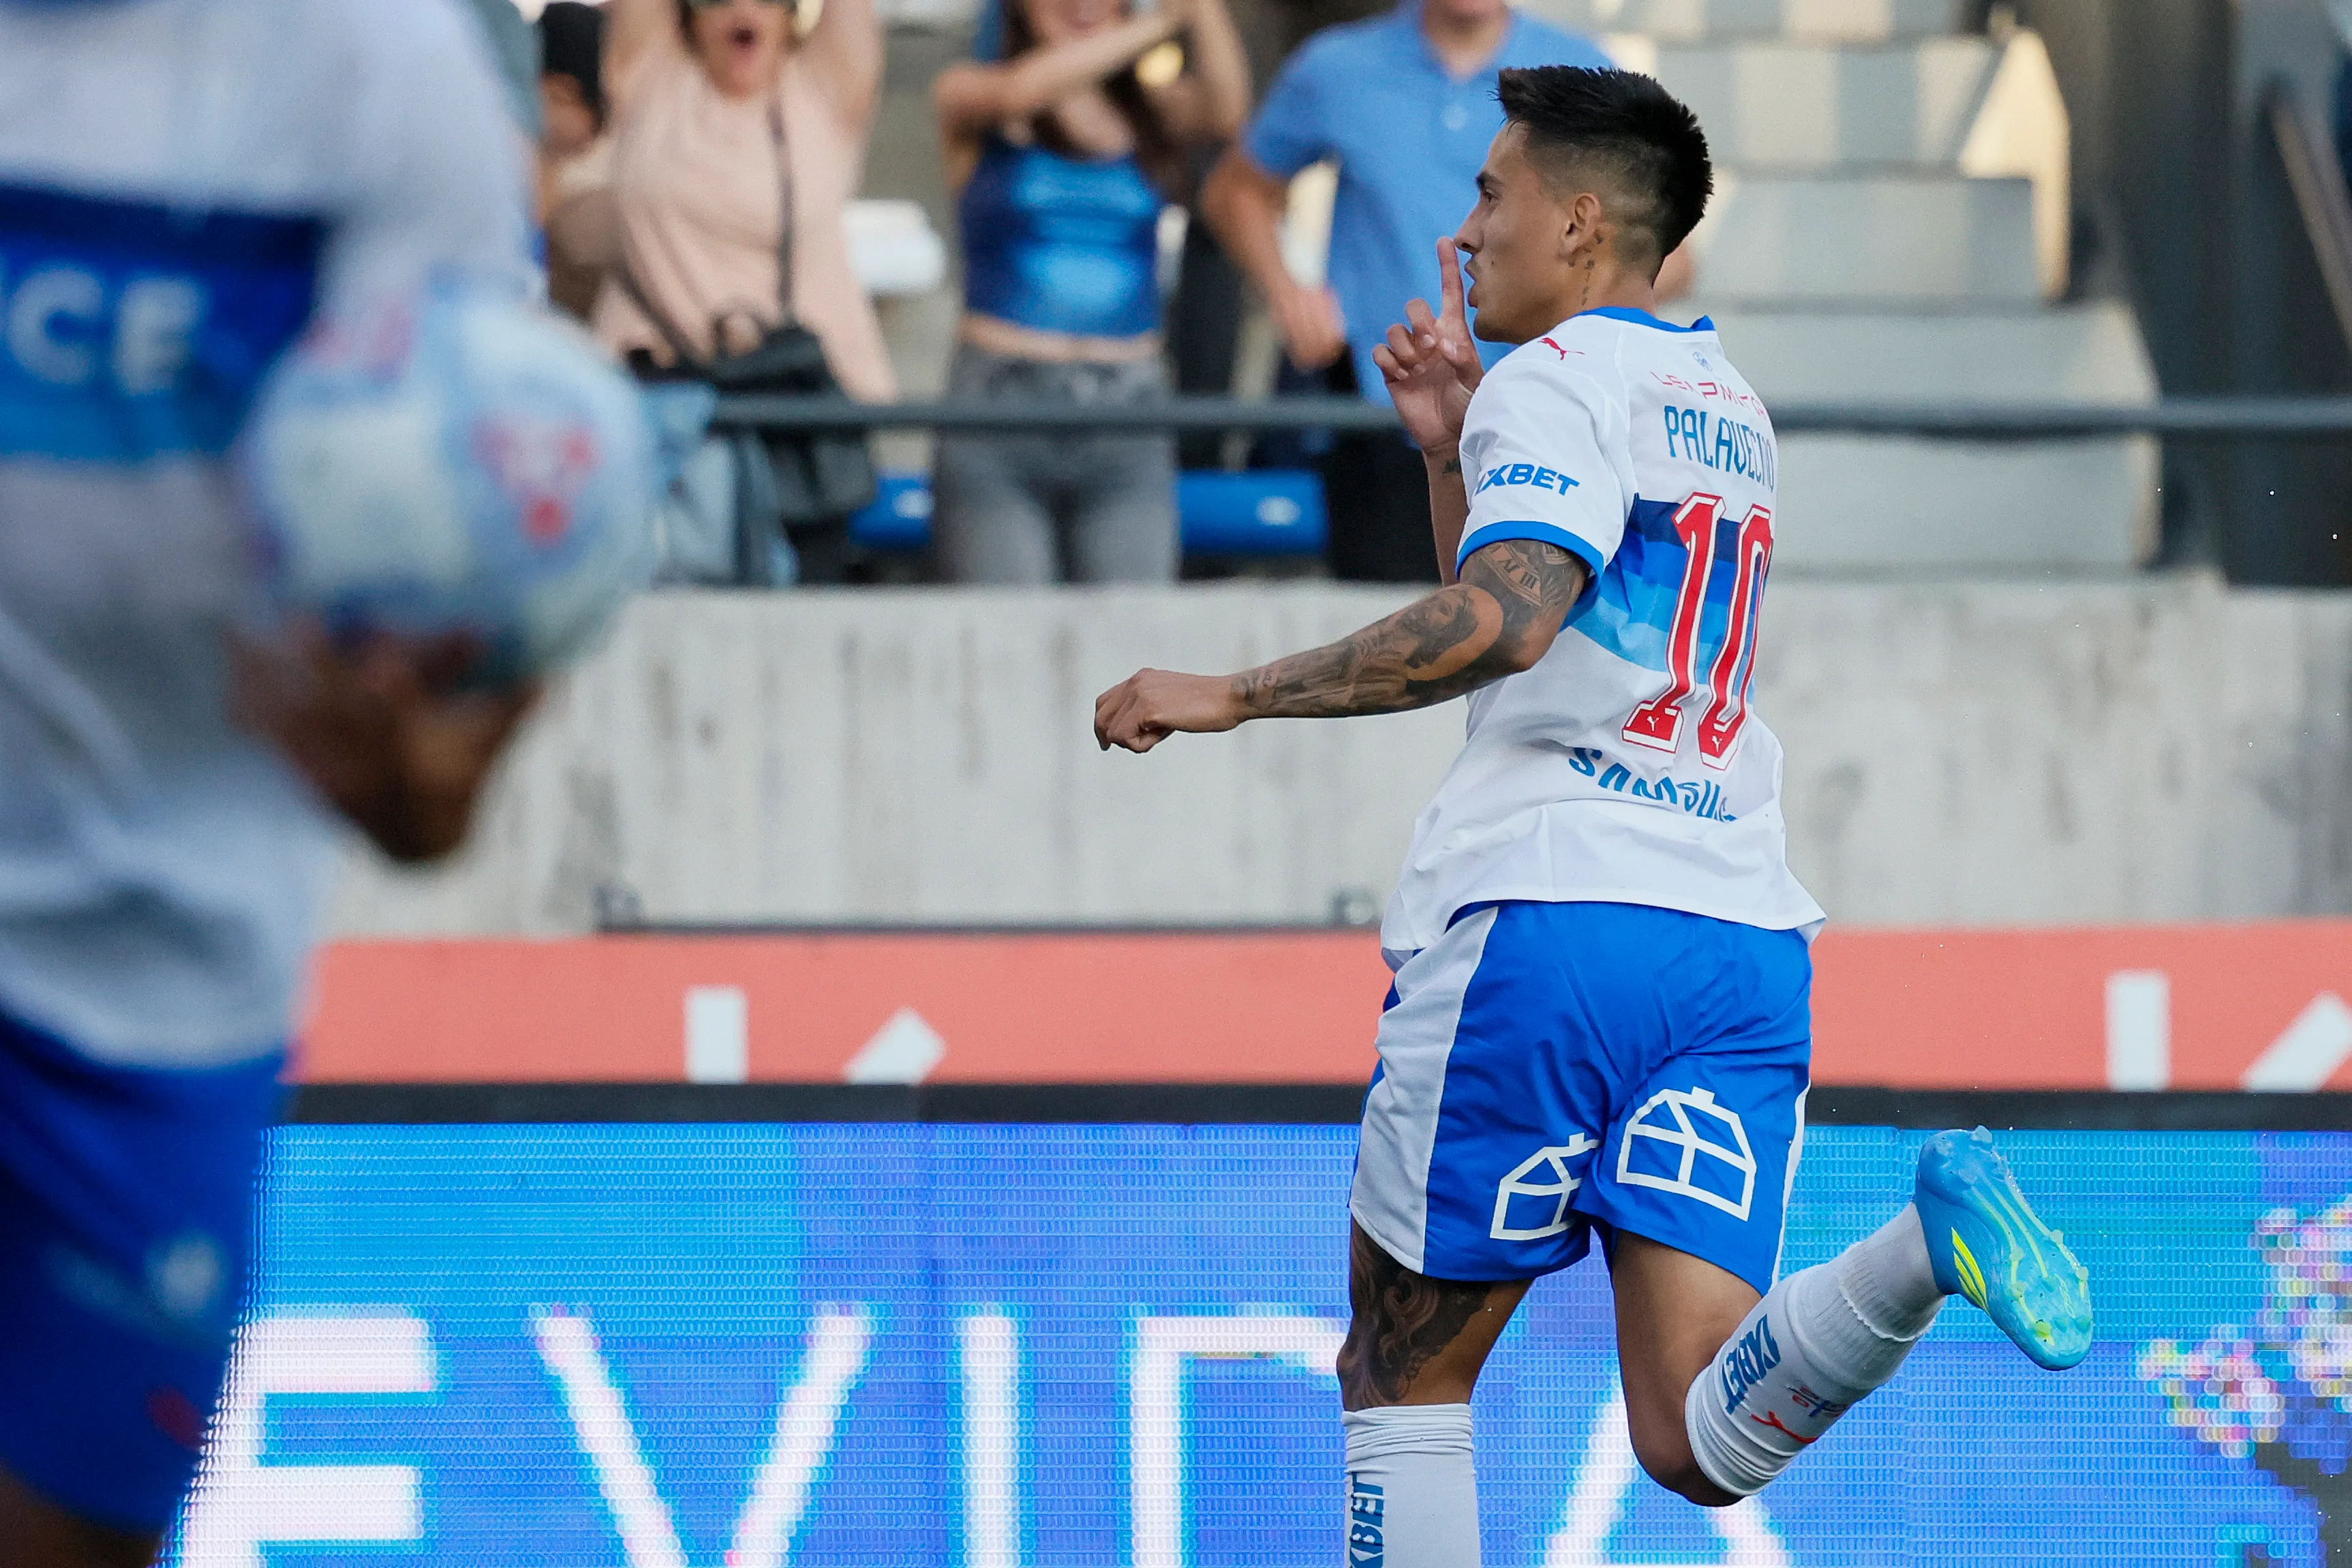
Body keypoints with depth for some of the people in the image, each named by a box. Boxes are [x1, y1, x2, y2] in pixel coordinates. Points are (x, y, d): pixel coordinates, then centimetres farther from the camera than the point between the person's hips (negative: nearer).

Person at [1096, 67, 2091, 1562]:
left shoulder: (1557, 385, -2)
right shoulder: (1726, 403, 25)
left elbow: (1501, 625, -21)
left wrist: (1235, 693, -15)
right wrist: (1451, 450, 28)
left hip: (1549, 925, -7)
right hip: (1741, 932, 7)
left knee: (1403, 1379, 8)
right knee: (1701, 1440, -7)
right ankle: (1925, 1240, -32)